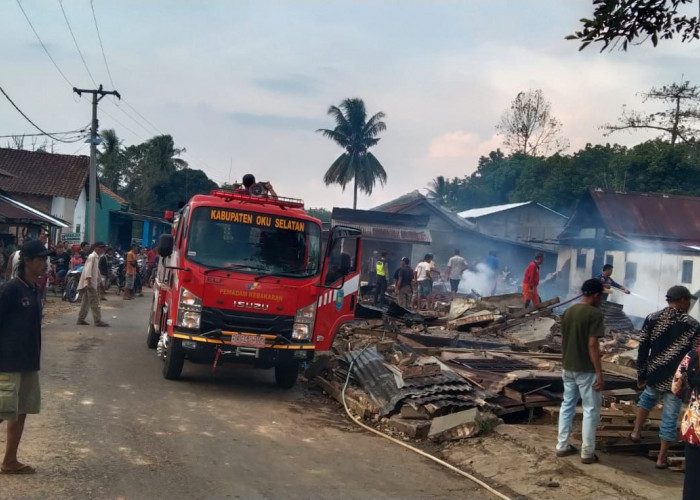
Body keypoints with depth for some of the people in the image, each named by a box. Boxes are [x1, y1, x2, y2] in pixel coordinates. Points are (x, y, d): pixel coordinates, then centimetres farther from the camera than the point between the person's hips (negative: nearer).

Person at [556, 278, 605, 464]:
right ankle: (587, 453, 7)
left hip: (567, 367, 7)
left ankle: (562, 446, 20)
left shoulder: (568, 312, 6)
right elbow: (592, 345, -20)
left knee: (567, 406, 16)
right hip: (586, 370, -7)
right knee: (591, 410, 3)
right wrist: (599, 372, -17)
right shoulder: (594, 313, -16)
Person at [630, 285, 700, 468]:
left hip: (654, 375, 3)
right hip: (676, 380, -3)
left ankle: (636, 431, 28)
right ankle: (662, 458, 16)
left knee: (648, 397, 34)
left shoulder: (652, 319, -2)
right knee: (670, 418, 8)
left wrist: (641, 375, 10)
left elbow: (642, 350, 0)